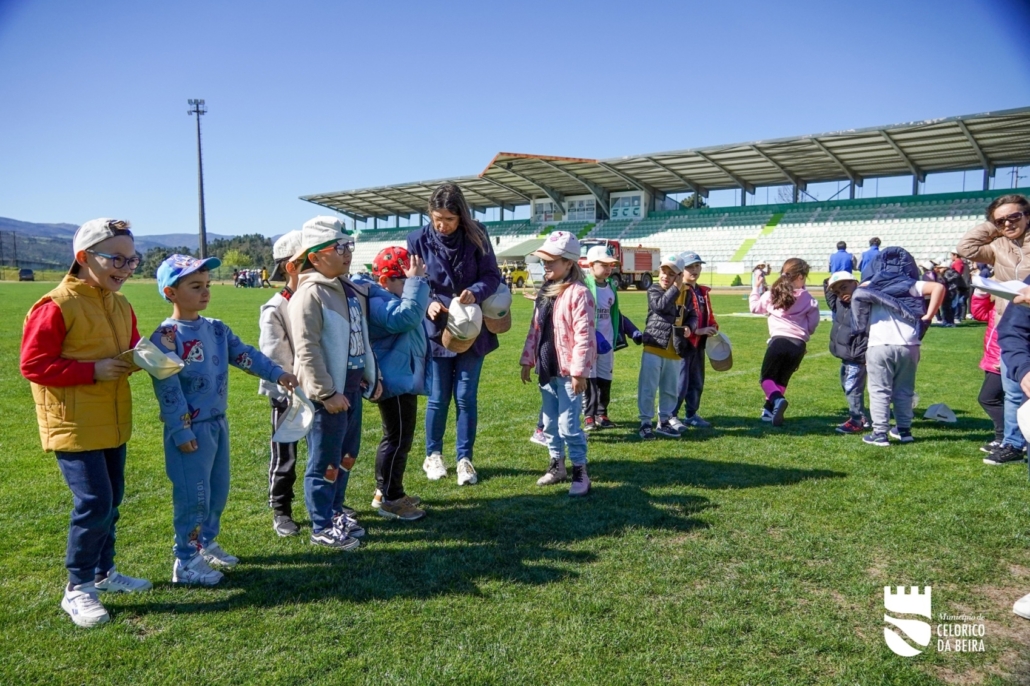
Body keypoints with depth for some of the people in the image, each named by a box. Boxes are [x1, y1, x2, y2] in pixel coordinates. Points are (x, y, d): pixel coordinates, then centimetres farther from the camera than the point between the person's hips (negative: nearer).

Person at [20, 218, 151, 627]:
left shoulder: (121, 306, 8)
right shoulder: (55, 307, -16)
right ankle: (77, 589, 9)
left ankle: (103, 571, 32)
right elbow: (33, 365, -16)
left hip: (113, 424, 8)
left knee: (110, 501, 15)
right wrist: (93, 371, -21)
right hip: (74, 425, -8)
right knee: (94, 503, -9)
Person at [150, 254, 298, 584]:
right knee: (193, 495, 0)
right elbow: (168, 388, -18)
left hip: (218, 423, 8)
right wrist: (181, 431, -19)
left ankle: (207, 543, 36)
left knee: (218, 491, 18)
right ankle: (186, 562, 14)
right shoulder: (166, 337, -15)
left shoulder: (216, 329, 7)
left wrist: (277, 373, -15)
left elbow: (245, 354, 1)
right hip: (190, 429, -8)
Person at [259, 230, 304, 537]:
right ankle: (280, 511, 25)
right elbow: (272, 360, -16)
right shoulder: (274, 309, -14)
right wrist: (289, 395, -20)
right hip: (288, 395, -5)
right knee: (285, 457, 9)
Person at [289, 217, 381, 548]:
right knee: (325, 463, 3)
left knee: (347, 456, 19)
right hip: (328, 394, -9)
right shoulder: (310, 294, -16)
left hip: (353, 388, 9)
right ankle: (322, 528, 17)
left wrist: (372, 377, 17)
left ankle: (336, 512, 36)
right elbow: (307, 350, -20)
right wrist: (326, 393, -21)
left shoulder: (352, 290, 12)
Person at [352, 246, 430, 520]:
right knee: (398, 439, -4)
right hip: (394, 382, -12)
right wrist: (416, 282, -32)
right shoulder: (377, 302, -21)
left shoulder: (393, 299, 15)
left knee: (397, 437, 19)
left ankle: (384, 491, 31)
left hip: (404, 379, 12)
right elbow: (405, 317, -37)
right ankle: (390, 499, 8)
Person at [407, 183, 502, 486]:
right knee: (438, 398, 8)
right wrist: (427, 303, -23)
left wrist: (475, 292, -27)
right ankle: (433, 455, 28)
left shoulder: (476, 236, -7)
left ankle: (464, 459, 20)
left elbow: (492, 275, -5)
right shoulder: (418, 239, -7)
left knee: (466, 397, 5)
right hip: (435, 330, 0)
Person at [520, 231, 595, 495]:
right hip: (546, 369, 9)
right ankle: (557, 464, 32)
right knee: (550, 422, 17)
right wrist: (528, 361, 15)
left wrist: (579, 371, -20)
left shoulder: (578, 293, -15)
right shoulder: (545, 291, 12)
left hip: (568, 372, -8)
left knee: (568, 424, -5)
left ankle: (580, 472, 9)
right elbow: (535, 328, 17)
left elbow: (584, 335, -19)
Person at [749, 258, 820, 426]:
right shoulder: (808, 299, 3)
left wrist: (756, 288, 31)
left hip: (779, 340, -2)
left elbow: (755, 307, 18)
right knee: (782, 379, 18)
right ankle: (769, 410, 12)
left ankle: (777, 400, -21)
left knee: (767, 377, 9)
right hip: (799, 344, 2)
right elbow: (812, 325, 8)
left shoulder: (772, 294, 3)